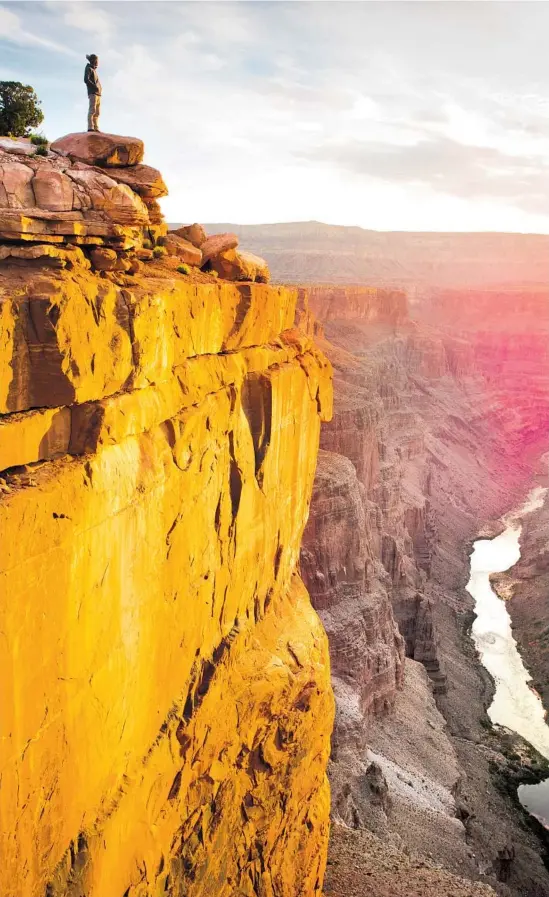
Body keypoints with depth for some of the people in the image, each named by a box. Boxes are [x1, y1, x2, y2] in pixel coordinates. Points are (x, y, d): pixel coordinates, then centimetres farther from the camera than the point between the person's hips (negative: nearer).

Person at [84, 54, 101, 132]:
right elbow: (86, 80, -11)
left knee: (97, 112, 4)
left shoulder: (94, 70, 26)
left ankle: (96, 128, 3)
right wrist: (95, 86, -14)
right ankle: (90, 127, -24)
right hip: (92, 92, -8)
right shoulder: (88, 69, 2)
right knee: (92, 110, -17)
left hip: (98, 93, 8)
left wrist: (99, 88, 13)